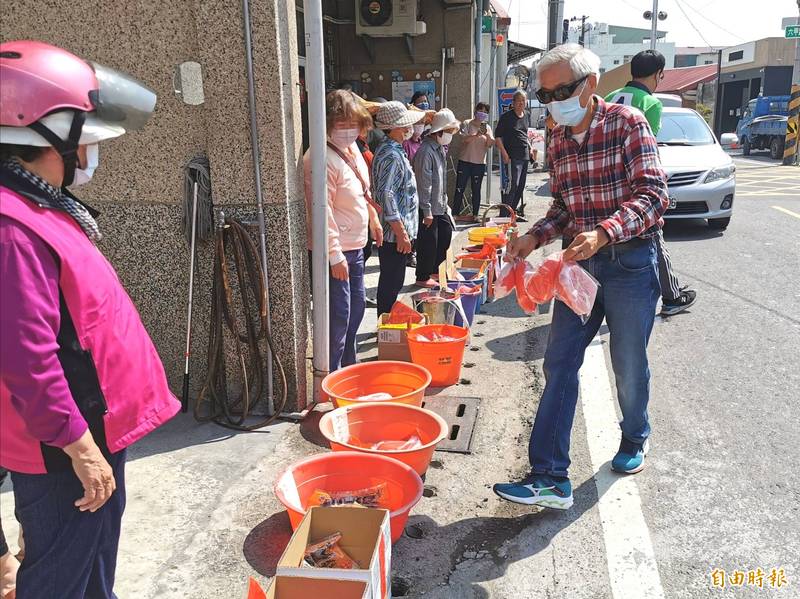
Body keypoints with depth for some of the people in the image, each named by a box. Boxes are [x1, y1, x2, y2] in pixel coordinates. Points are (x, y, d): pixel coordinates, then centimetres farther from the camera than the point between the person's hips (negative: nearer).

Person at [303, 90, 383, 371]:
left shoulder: (352, 149, 8)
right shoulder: (321, 158, -21)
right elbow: (322, 211, -24)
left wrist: (374, 221, 27)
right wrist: (335, 255, -24)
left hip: (355, 245, 10)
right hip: (336, 251, -10)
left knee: (357, 306, 20)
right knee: (339, 315, -3)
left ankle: (349, 365, 37)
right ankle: (332, 377, 12)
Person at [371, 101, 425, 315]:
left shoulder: (392, 150, 14)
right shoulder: (391, 156, -18)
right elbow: (386, 195, -25)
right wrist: (401, 233, -23)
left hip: (395, 232, 10)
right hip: (395, 233, -10)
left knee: (391, 283, 17)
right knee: (391, 285, -1)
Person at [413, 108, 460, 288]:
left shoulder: (440, 148, 11)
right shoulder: (426, 151, -20)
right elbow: (424, 184, -22)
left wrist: (445, 202, 18)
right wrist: (427, 211, -21)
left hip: (440, 206, 10)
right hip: (428, 208, -10)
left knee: (446, 233, 18)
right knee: (428, 242, 0)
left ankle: (435, 269, 33)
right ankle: (423, 277, 15)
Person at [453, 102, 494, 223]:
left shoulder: (487, 127, 11)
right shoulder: (467, 124, 2)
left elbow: (490, 144, 1)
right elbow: (464, 139, -12)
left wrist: (487, 134, -17)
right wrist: (477, 135, -25)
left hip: (480, 163, 2)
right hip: (465, 161, -2)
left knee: (476, 190, 6)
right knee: (460, 188, -1)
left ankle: (475, 214, 12)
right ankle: (455, 214, 5)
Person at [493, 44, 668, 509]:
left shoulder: (626, 123, -9)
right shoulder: (558, 143, 8)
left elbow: (653, 193, -17)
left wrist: (603, 233, -31)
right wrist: (536, 237, -4)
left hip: (630, 260, -5)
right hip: (580, 261, 5)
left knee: (629, 364, 9)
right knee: (559, 363, 0)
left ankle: (635, 439, 40)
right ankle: (550, 477, 5)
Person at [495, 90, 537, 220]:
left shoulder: (527, 115, 12)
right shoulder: (507, 116, -8)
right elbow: (498, 135, -9)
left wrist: (530, 147, 13)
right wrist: (504, 153, -16)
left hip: (525, 155, 7)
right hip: (512, 155, -7)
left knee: (521, 185, 11)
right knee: (513, 184, -14)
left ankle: (513, 209, 22)